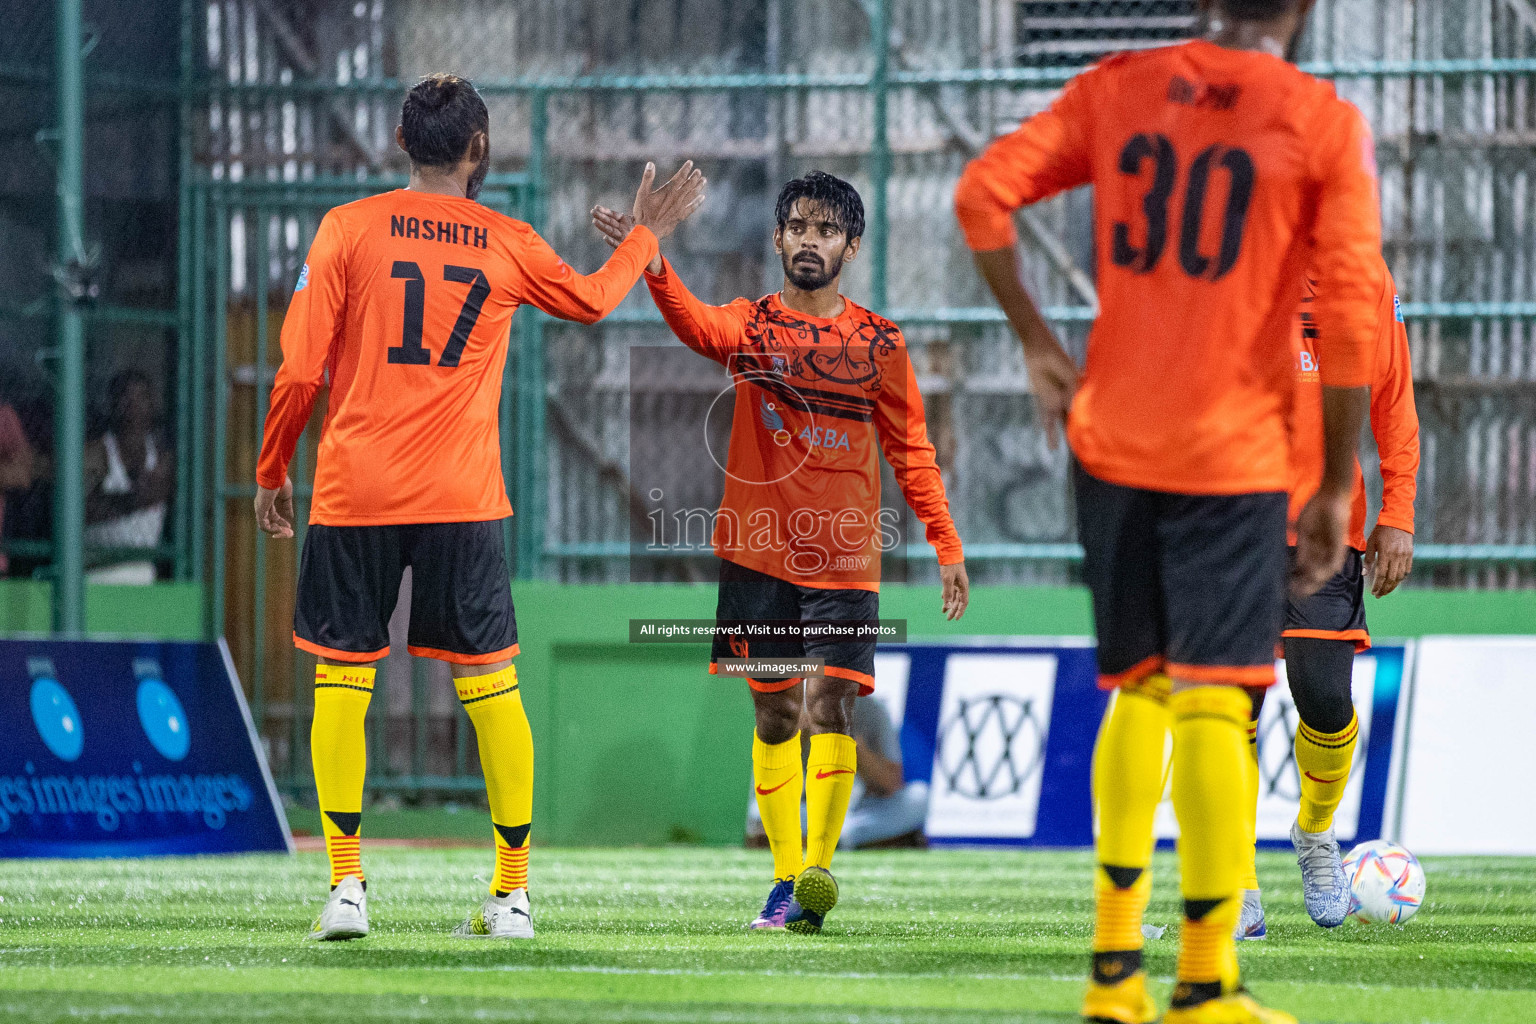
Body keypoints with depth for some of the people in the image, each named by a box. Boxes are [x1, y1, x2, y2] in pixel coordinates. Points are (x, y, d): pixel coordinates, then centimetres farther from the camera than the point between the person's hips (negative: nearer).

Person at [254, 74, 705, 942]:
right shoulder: (507, 244, 4)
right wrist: (649, 232, 40)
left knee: (342, 678, 6)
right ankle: (513, 893, 9)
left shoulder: (348, 229, 0)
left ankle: (346, 885, -1)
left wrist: (272, 471, 11)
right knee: (491, 685, 7)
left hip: (354, 494, -1)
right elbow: (592, 301, 24)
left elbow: (301, 369, -2)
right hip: (462, 500, 1)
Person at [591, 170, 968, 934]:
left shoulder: (879, 343, 7)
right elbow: (700, 327, -18)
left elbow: (910, 449, 11)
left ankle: (816, 871, -18)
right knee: (774, 714, 5)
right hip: (759, 550, 1)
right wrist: (653, 266, -38)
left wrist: (944, 542, 3)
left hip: (845, 557, -1)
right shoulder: (753, 325, 4)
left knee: (831, 704, -13)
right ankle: (785, 879, 11)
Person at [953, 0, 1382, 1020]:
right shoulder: (1327, 126, -4)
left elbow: (983, 193, -2)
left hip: (1110, 440, 4)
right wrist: (1336, 490, -3)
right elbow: (1351, 313, -9)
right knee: (1213, 706, -6)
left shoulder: (1116, 90, 6)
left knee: (1140, 690, 16)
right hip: (1236, 456, -4)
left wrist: (1038, 344, 7)